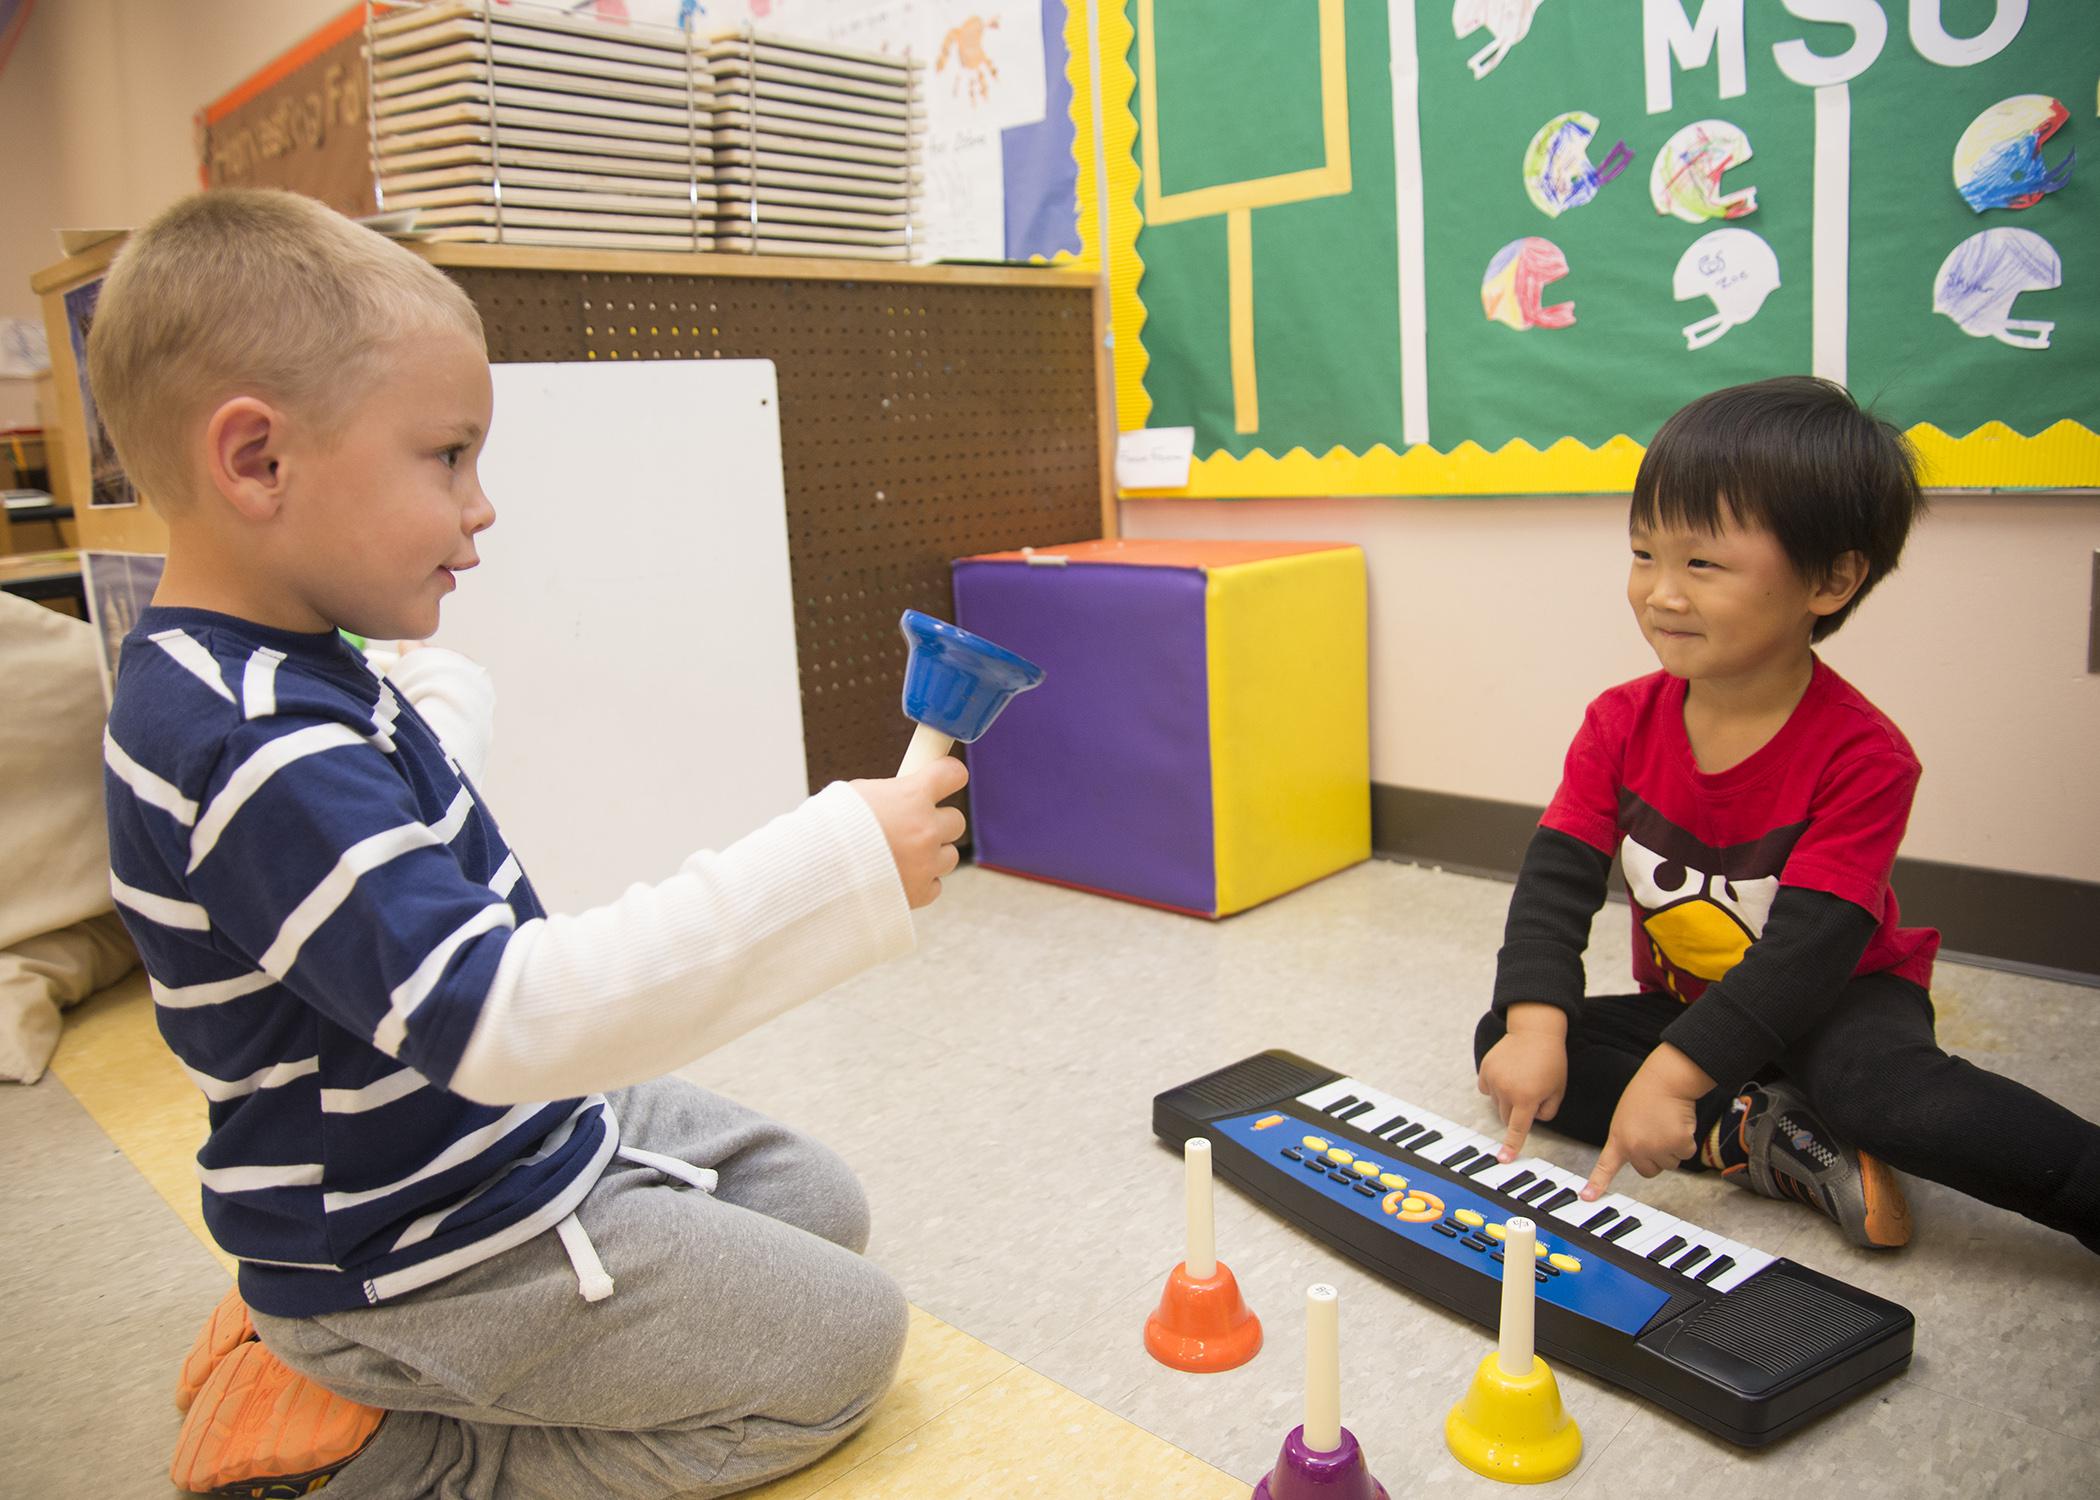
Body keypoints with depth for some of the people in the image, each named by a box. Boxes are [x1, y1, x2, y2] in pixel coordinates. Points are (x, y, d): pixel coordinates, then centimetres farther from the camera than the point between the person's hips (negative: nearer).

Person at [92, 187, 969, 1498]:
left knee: (819, 1204, 19)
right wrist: (841, 867, -40)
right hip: (432, 1257, -9)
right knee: (840, 1341, -2)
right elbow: (495, 1014, -40)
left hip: (521, 1133, 10)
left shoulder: (275, 672, 2)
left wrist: (439, 694, 16)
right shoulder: (271, 756, -32)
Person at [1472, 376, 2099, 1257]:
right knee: (1501, 1040, -16)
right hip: (1685, 1007, 6)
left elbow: (1810, 945, -29)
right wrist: (1535, 1026, -32)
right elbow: (1557, 879, -15)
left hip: (1839, 1003, -5)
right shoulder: (1620, 725, -9)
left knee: (1877, 1085, -39)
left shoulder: (1863, 756, -22)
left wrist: (1673, 1076, -38)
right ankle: (1765, 1139, -23)